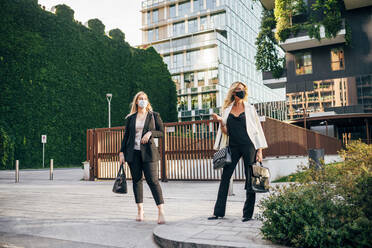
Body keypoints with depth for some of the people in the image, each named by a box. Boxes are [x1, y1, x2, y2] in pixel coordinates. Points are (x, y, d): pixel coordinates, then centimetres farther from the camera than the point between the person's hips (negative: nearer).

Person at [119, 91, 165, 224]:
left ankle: (161, 211, -8)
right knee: (136, 180, 6)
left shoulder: (154, 116, 6)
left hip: (148, 152, -3)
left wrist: (150, 133, -13)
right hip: (133, 152, 3)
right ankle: (140, 210, 18)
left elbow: (162, 132, 5)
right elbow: (126, 135, 13)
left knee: (153, 180, -10)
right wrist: (122, 152, 6)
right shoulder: (131, 118, 11)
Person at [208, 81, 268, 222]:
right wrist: (220, 121, -10)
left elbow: (257, 130, 3)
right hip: (233, 147, 2)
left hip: (248, 146, -2)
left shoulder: (249, 109, 5)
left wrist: (259, 151, -4)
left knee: (250, 179, 0)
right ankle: (219, 212, 9)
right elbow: (225, 131, 10)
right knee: (225, 177, 1)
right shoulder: (227, 110, 10)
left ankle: (248, 213, 10)